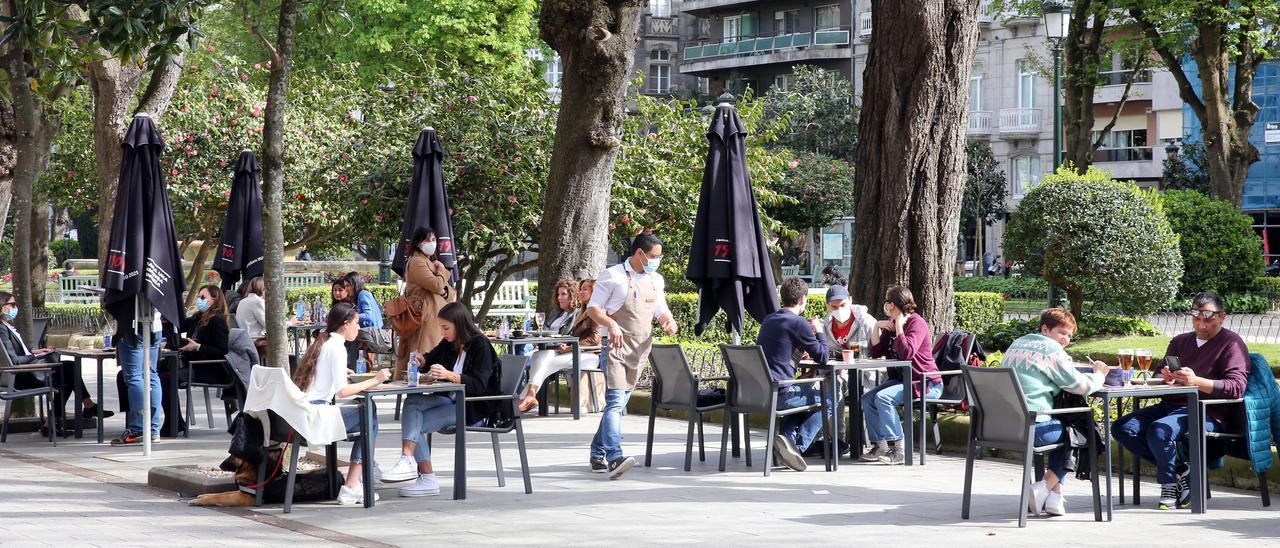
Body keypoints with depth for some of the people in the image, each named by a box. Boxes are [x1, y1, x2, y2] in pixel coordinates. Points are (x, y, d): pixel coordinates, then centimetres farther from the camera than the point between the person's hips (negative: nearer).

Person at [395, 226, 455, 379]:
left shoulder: (430, 262, 24)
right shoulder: (417, 262, -7)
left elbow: (452, 295, 22)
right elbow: (437, 285, -19)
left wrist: (445, 291, -2)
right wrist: (442, 270, 1)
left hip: (436, 318, 9)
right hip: (425, 319, -9)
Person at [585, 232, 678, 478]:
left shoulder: (656, 280, 15)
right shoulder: (612, 276, -5)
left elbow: (661, 311, 24)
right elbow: (593, 307, -5)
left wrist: (669, 321, 0)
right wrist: (611, 324, -23)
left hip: (640, 350, 7)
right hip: (616, 347, -7)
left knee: (618, 403, 12)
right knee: (615, 401, -19)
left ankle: (598, 454, 21)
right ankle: (614, 458, -31)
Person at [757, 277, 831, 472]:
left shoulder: (768, 320, 15)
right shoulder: (798, 322, -9)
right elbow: (822, 357, -4)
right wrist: (818, 331, 12)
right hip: (778, 393, -8)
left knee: (804, 394, 34)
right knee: (828, 401, 8)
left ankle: (787, 438, 10)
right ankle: (798, 446, -10)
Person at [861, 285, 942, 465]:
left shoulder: (916, 323, -13)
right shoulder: (890, 324, 13)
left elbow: (907, 353, -28)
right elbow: (876, 352, 10)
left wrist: (899, 325, -21)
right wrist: (876, 327, -2)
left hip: (925, 382, -9)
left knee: (883, 397, -28)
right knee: (867, 399, -7)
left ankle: (897, 449, -26)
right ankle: (880, 446, -5)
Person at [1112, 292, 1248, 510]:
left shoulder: (1232, 343, 1)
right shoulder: (1180, 341, 24)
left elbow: (1237, 387, -13)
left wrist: (1196, 381, -27)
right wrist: (1166, 377, -6)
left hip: (1208, 413, -8)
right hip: (1173, 405, 8)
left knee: (1160, 430, -34)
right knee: (1122, 428, -13)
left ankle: (1169, 483, -10)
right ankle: (1180, 471, -9)